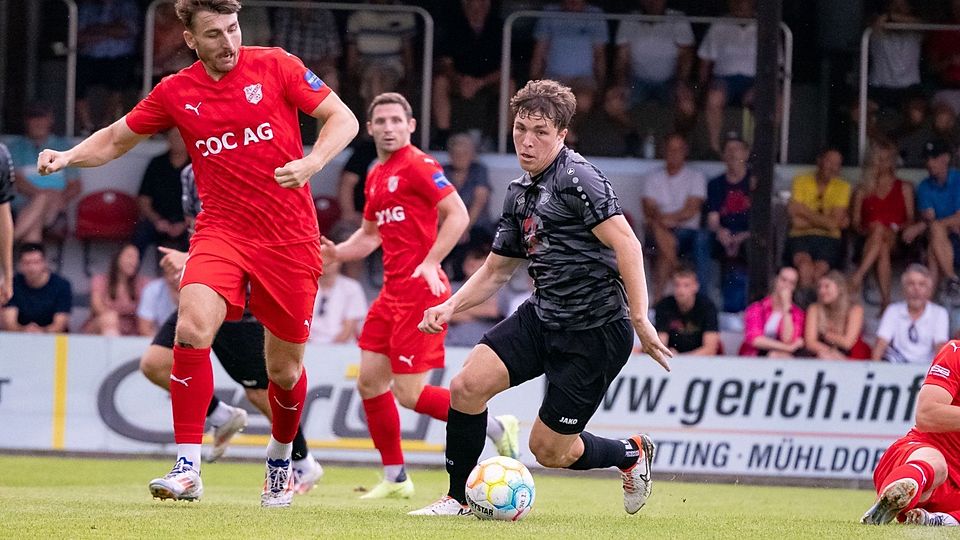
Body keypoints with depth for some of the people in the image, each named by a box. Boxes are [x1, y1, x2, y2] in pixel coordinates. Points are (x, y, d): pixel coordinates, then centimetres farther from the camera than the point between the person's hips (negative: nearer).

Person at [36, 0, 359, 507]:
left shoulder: (275, 66, -3)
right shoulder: (176, 92, 2)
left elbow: (343, 119, -2)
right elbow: (116, 138, 15)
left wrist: (312, 162, -20)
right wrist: (69, 156, -5)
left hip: (290, 237, -1)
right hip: (220, 231, 1)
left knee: (284, 368, 7)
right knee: (193, 327, -26)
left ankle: (280, 458, 38)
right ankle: (187, 469, -24)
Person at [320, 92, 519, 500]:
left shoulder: (418, 166, -10)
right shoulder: (376, 177, 16)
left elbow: (458, 214, -17)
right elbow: (370, 235, 27)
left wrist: (430, 263, -23)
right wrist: (336, 252, 8)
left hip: (419, 291, -9)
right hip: (392, 292, 9)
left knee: (410, 394, -11)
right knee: (369, 382, 6)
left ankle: (496, 427, 3)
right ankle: (395, 478, 15)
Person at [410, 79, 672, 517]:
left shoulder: (576, 177, -15)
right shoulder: (519, 193, 12)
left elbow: (626, 243, -22)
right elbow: (495, 271, 22)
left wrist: (639, 320, -28)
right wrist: (450, 307, 6)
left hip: (594, 332, -7)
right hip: (542, 317, 7)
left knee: (548, 450, -1)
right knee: (467, 386, -9)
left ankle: (632, 454, 28)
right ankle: (458, 500, 7)